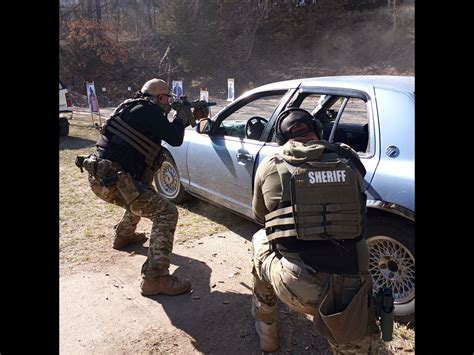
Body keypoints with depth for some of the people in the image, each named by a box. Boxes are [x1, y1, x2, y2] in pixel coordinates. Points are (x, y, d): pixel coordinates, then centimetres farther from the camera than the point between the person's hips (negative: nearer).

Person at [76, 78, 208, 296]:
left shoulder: (132, 107, 21)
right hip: (113, 179, -10)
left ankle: (124, 235, 47)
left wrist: (177, 121, 22)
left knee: (142, 195, 35)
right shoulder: (149, 109, -7)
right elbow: (175, 138, -9)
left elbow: (162, 132, 31)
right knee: (166, 212, -12)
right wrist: (182, 118, 9)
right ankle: (154, 278, -17)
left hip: (99, 176, 10)